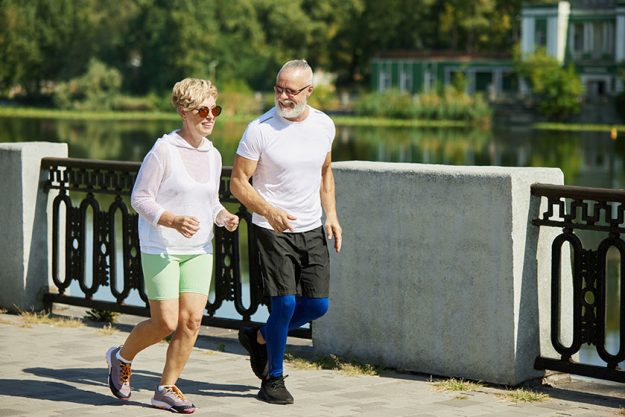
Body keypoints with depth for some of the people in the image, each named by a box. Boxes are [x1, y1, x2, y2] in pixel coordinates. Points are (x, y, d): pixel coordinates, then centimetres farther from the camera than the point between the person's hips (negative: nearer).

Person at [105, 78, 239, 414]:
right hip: (161, 249, -6)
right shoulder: (163, 151, -12)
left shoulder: (213, 156, 8)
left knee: (192, 320, -4)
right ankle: (121, 358, 23)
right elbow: (140, 199, -11)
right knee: (166, 323, -6)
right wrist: (173, 220, -26)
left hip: (199, 250, 6)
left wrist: (224, 217, -1)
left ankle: (166, 389, 11)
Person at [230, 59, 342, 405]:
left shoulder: (324, 125, 3)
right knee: (285, 302, -12)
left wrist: (331, 214, 6)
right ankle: (273, 379, 6)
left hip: (312, 230, 5)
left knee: (317, 305, 2)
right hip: (272, 230, -5)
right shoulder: (259, 129, -12)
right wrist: (269, 211, -25)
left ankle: (259, 338, 27)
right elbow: (238, 182, -10)